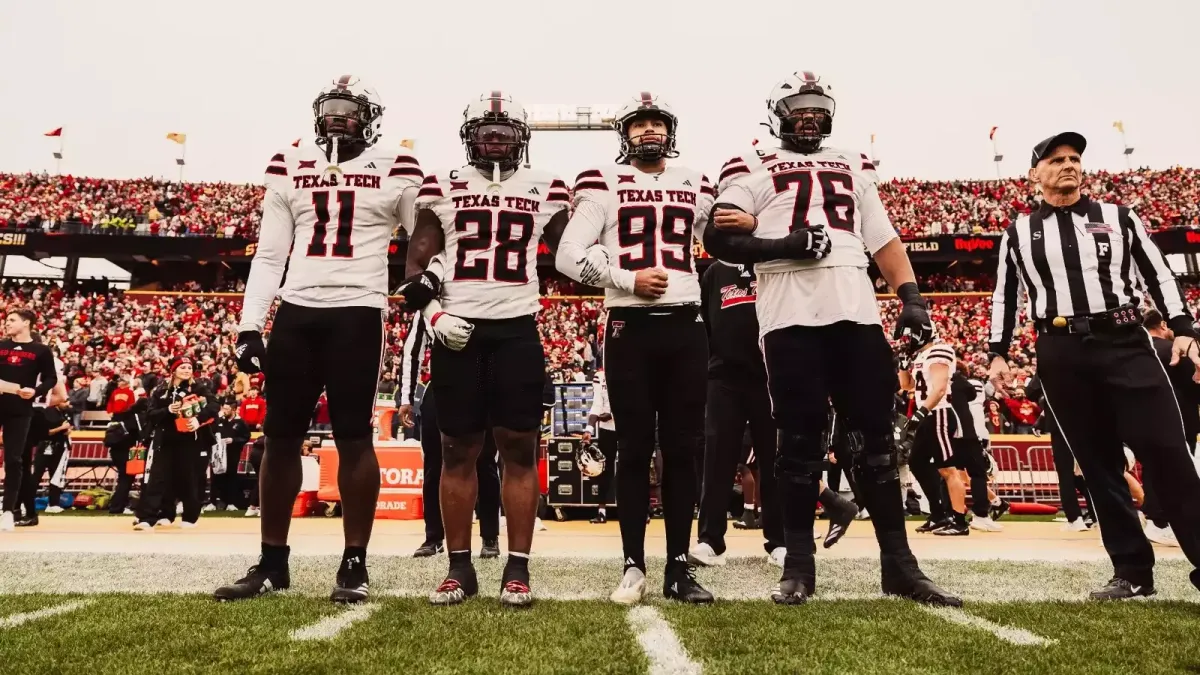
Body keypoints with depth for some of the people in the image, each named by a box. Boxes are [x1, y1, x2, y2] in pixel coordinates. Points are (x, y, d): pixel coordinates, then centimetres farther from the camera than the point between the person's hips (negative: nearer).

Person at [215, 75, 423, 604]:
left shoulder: (394, 171, 4)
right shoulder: (290, 167, 14)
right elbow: (269, 255, 12)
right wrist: (249, 324, 5)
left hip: (358, 312, -4)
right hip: (296, 311, 4)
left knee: (353, 437, -2)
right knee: (281, 436, 7)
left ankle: (354, 564, 10)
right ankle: (272, 561, 21)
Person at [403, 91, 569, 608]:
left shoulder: (544, 190, 10)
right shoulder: (444, 187, 9)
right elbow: (417, 263, 8)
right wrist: (432, 311, -5)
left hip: (516, 329, 0)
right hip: (457, 329, 0)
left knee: (519, 450, 1)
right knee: (458, 451, 5)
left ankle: (518, 569, 9)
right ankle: (459, 566, 16)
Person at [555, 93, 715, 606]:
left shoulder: (695, 187, 16)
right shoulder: (604, 184, 4)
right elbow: (568, 256, -5)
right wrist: (626, 279, -13)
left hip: (685, 326, 3)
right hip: (630, 326, -3)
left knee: (683, 448, 4)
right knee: (635, 449, 1)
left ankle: (679, 566, 13)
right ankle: (634, 566, 12)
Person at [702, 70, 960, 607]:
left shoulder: (854, 167, 25)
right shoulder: (754, 169, 12)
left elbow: (883, 239, 20)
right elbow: (719, 241, -1)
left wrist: (911, 295, 6)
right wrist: (781, 247, -14)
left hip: (856, 312, 4)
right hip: (790, 317, -3)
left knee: (876, 436, 5)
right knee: (800, 441, -1)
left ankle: (898, 563, 14)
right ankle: (798, 564, 10)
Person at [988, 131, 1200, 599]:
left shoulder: (1118, 218, 14)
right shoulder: (1019, 234, 13)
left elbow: (1158, 275, 12)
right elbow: (1005, 298, 14)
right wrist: (999, 354, 6)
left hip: (1124, 342, 0)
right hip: (1060, 354, 0)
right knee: (1097, 462, 3)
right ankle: (1132, 571, 10)